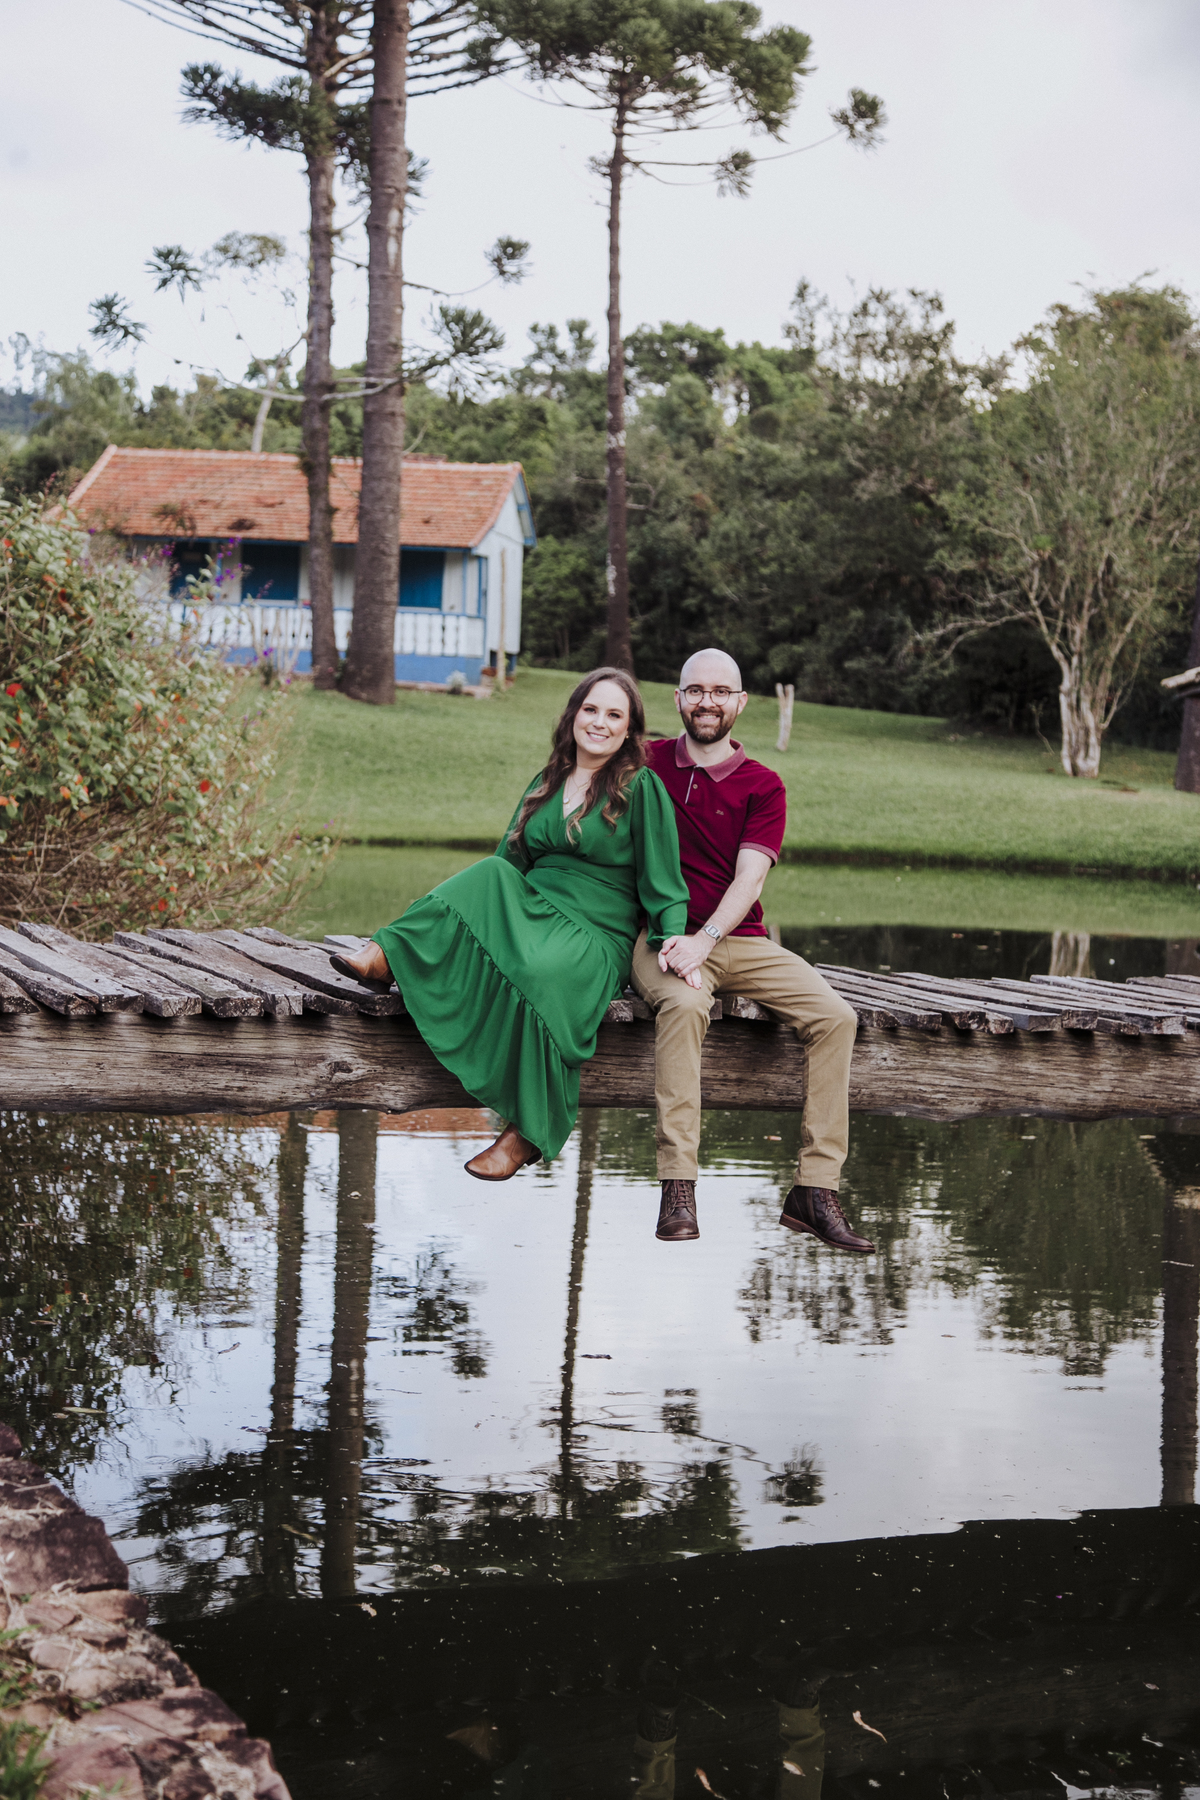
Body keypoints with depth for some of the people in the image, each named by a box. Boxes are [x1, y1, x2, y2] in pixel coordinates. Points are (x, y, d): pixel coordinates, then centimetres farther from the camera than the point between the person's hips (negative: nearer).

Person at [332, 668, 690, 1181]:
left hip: (596, 941, -5)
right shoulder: (546, 784, 19)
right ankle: (388, 957, -36)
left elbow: (663, 883, -1)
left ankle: (525, 1133, -31)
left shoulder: (642, 788, 2)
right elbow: (512, 860, 21)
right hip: (532, 914, 5)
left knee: (540, 972, -39)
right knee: (491, 876, -28)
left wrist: (674, 941, -17)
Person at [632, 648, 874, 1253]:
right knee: (684, 1004, -37)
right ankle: (677, 1188, -37)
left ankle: (815, 1190, -19)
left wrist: (703, 940, -24)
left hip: (738, 940, 2)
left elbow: (748, 880, -5)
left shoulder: (762, 787, 7)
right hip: (661, 936, -2)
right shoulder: (646, 764, 8)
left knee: (835, 1016, -19)